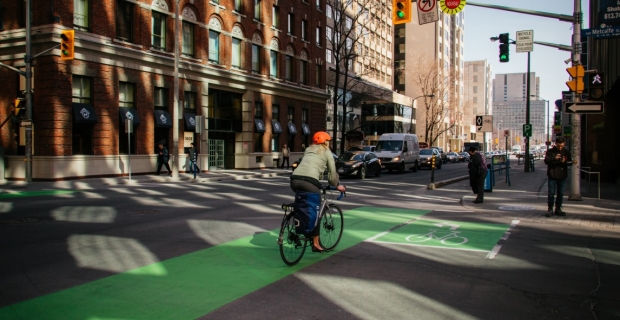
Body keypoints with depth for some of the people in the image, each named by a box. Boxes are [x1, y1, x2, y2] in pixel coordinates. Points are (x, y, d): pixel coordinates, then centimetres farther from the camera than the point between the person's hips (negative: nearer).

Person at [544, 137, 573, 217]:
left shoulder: (566, 152, 6)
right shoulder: (550, 151, -2)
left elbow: (571, 162, 6)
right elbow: (546, 161, -9)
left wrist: (565, 161, -15)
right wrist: (554, 158, -25)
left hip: (562, 176, 3)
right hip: (552, 176, -3)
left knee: (561, 194, 9)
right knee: (551, 193, -2)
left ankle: (558, 209, 18)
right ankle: (550, 209, 5)